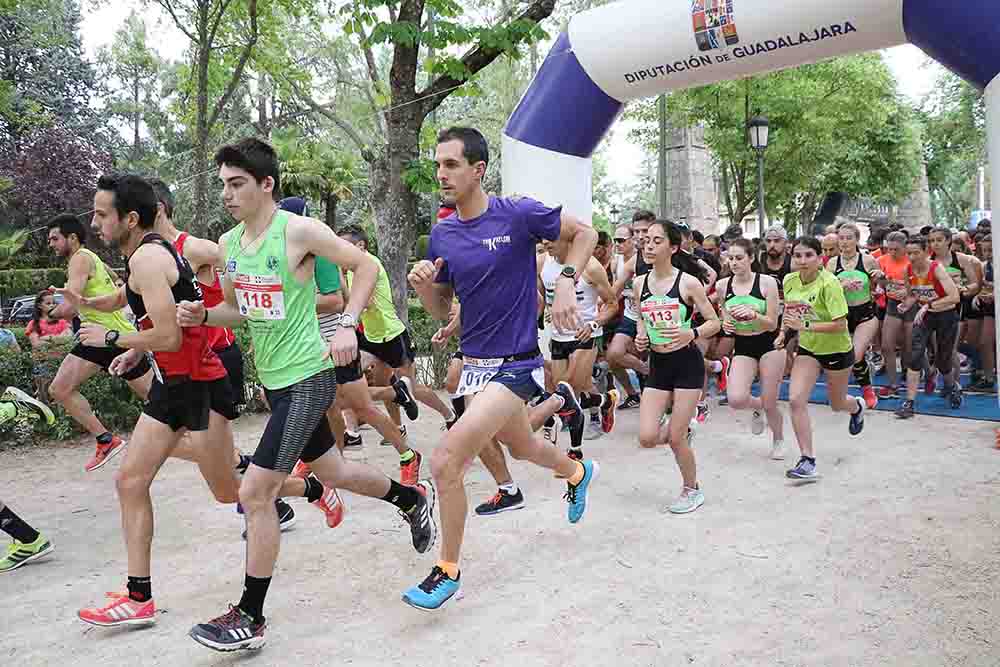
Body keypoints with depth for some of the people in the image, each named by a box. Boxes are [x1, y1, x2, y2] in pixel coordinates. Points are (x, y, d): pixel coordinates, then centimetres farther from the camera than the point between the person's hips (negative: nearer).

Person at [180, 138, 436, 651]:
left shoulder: (298, 231, -15)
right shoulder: (227, 244, 6)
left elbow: (366, 267, -10)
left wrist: (347, 325, -20)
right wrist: (201, 315, -2)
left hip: (307, 378, -8)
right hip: (273, 378, 8)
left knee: (255, 493, -8)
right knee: (331, 473, 22)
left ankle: (250, 618, 8)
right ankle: (414, 498, 47)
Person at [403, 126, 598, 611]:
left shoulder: (518, 214, -14)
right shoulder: (442, 234, 2)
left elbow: (584, 233, 0)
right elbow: (441, 309, 9)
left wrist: (566, 283, -15)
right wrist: (422, 285, -12)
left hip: (515, 365, -7)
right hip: (475, 364, 7)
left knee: (444, 462, -17)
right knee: (521, 447, 28)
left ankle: (448, 570, 5)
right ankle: (578, 472, 62)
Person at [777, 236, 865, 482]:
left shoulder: (829, 283, -27)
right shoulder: (789, 280, -9)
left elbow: (840, 324, -29)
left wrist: (804, 326, -36)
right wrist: (783, 332, 0)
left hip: (837, 350, -4)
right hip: (807, 349, 4)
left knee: (837, 404, 17)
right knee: (795, 400, -15)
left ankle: (857, 406, 57)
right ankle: (808, 460, -7)